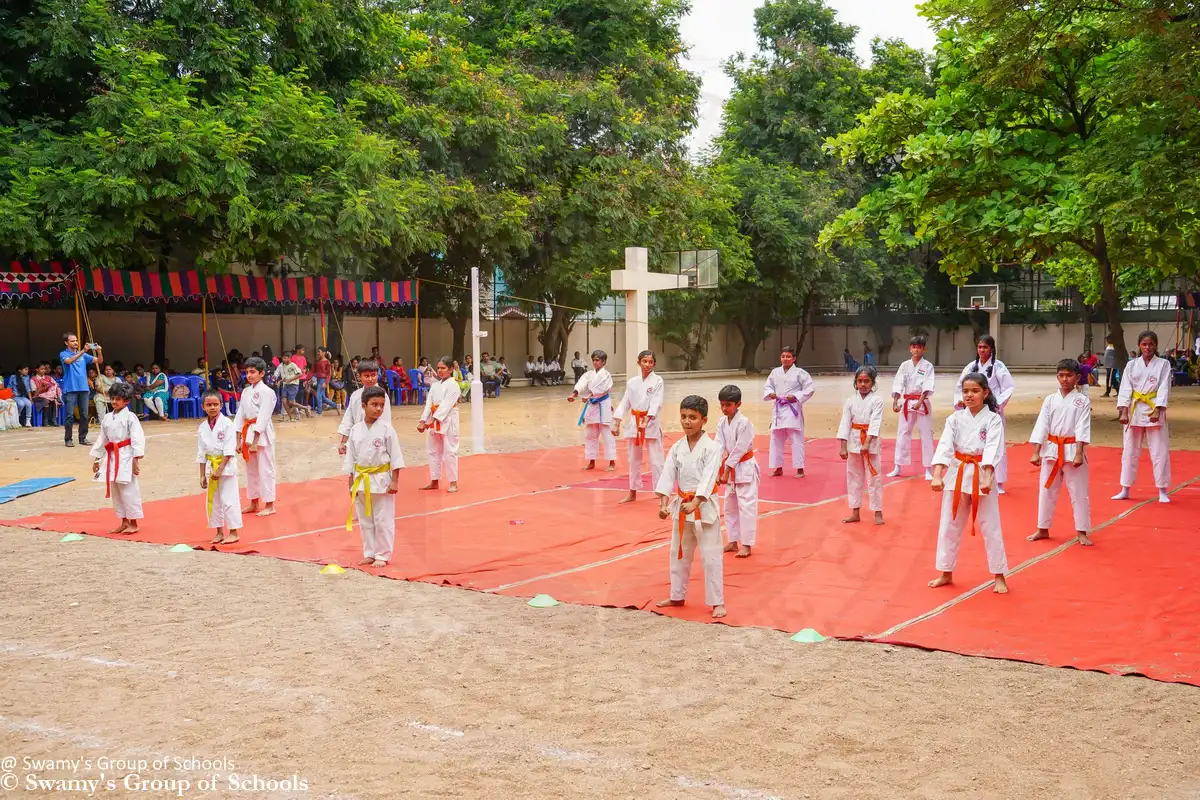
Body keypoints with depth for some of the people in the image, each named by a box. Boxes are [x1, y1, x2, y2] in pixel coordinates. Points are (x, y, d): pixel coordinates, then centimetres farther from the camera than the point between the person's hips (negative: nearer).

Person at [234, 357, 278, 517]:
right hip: (248, 432, 8)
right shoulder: (246, 392, 11)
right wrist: (239, 439, 7)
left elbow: (264, 417, -16)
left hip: (262, 434, -8)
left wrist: (255, 440, -19)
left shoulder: (266, 392, -12)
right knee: (251, 469, 14)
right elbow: (240, 414, 11)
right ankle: (254, 503, 25)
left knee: (265, 469, -3)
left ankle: (269, 505, 4)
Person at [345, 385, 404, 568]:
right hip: (361, 480, 4)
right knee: (365, 520, 13)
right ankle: (369, 554, 25)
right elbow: (350, 458, 7)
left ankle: (383, 555, 13)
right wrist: (352, 483, 7)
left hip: (381, 480, -4)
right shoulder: (356, 429, 0)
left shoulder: (386, 429, -9)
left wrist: (394, 482, -10)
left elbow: (395, 457, -7)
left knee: (383, 521, 2)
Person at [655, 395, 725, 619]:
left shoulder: (711, 448, -13)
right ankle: (677, 596, 32)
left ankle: (717, 602, 8)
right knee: (679, 554, 17)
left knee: (710, 556, -2)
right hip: (681, 506, 6)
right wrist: (663, 504, -17)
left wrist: (694, 504, -32)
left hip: (704, 507, -6)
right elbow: (668, 476, -5)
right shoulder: (677, 448, 1)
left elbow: (708, 479, -21)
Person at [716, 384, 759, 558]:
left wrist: (727, 471, -17)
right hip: (730, 467, 8)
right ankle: (733, 541, 26)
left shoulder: (744, 423, -20)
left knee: (746, 506, -6)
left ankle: (746, 545, 0)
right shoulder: (722, 423, 1)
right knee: (730, 506, 15)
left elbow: (739, 449, -20)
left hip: (744, 468, -8)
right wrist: (716, 470, -15)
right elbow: (719, 446, -4)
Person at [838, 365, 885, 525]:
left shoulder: (877, 400, -7)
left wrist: (867, 444, -23)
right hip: (853, 443, 4)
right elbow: (845, 424, -1)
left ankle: (878, 512, 11)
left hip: (871, 443, -4)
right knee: (853, 478, 10)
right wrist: (843, 447, -7)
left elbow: (875, 423, -15)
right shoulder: (850, 401, 2)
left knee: (874, 478, 1)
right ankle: (855, 513, 20)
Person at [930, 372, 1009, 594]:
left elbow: (993, 450, -18)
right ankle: (946, 573, 25)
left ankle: (999, 576, 15)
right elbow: (944, 447, -9)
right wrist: (937, 476, -21)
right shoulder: (955, 418, 1)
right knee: (949, 526, 11)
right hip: (957, 475, 3)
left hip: (982, 476, -3)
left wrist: (987, 477, -32)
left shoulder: (993, 419, -6)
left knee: (990, 527, 2)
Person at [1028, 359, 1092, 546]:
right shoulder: (1050, 400, 3)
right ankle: (1043, 529, 24)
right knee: (1046, 490, 11)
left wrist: (1079, 454, -17)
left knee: (1079, 492, 2)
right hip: (1051, 450, 3)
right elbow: (1041, 426, 0)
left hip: (1073, 450, -3)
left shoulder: (1082, 401, -3)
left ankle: (1081, 532, 14)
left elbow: (1082, 429, -9)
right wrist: (1036, 453, -6)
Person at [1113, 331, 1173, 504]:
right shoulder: (1131, 365, 4)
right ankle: (1125, 490, 18)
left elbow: (1164, 389, -8)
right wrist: (1123, 412, -11)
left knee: (1160, 451, -1)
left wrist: (1157, 410, -19)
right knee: (1129, 451, 8)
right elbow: (1125, 389, -1)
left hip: (1154, 411, -2)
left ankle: (1163, 491, 10)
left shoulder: (1163, 364, 0)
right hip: (1134, 411, 2)